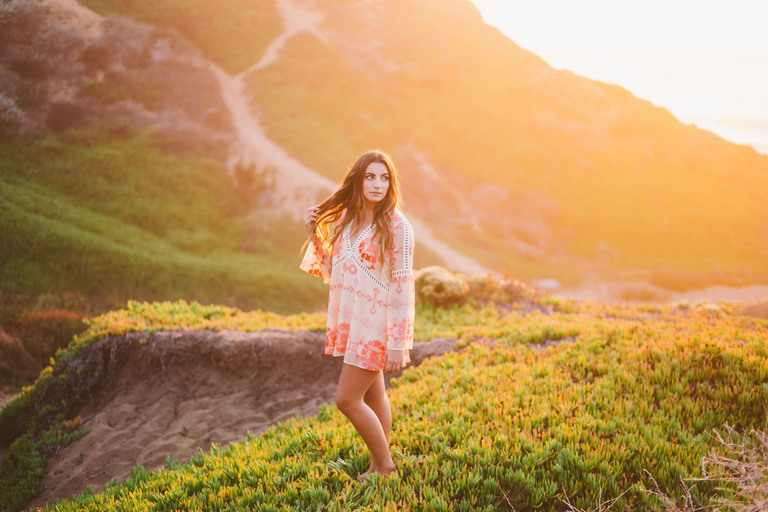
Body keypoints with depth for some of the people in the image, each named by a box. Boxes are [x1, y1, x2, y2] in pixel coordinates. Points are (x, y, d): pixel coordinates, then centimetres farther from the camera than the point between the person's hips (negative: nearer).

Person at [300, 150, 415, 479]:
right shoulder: (346, 219, 7)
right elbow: (332, 272, 13)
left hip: (376, 323, -7)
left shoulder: (396, 226, -13)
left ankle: (384, 465, 10)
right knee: (372, 396, 15)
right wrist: (314, 233, 1)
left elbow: (403, 287, -15)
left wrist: (398, 343, -17)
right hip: (351, 320, 7)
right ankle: (378, 466, 26)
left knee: (347, 399, -6)